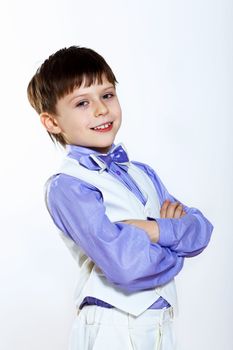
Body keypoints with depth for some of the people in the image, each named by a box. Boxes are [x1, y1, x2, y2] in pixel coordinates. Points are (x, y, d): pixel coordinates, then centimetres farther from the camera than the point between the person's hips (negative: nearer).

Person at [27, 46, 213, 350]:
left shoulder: (143, 174, 8)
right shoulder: (66, 186, -14)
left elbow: (202, 230, 0)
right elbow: (126, 264, -24)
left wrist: (158, 230, -18)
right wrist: (178, 235, -8)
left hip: (161, 323, 6)